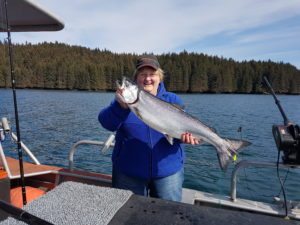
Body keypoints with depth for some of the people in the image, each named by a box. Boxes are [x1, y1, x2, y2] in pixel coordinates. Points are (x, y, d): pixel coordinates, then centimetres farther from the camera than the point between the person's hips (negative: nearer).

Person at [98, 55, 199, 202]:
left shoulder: (173, 100, 3)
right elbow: (107, 123, -14)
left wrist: (185, 135, -25)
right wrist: (121, 106, -32)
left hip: (168, 172, 1)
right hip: (128, 173, 0)